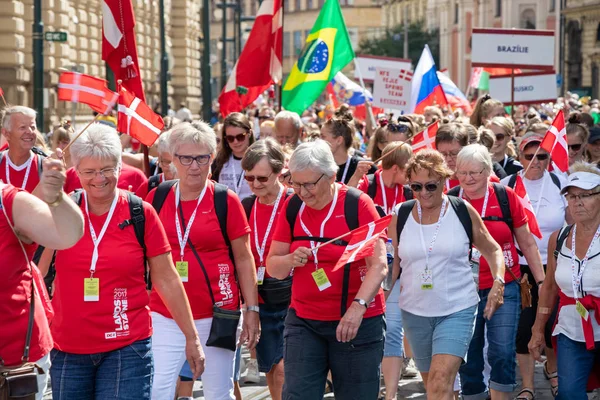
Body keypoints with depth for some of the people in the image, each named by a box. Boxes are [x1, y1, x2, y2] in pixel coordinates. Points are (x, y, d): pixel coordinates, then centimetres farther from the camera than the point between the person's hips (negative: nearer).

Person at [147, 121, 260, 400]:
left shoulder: (225, 200, -3)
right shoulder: (157, 198, 3)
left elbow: (243, 259, 1)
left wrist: (252, 309, -3)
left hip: (216, 314, -2)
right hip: (165, 316, 2)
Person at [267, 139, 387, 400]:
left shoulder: (358, 204, -10)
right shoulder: (292, 207, 3)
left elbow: (379, 264, -16)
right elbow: (273, 266, 7)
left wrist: (358, 307, -30)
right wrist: (291, 260, -15)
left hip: (358, 322, -3)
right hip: (303, 321, 3)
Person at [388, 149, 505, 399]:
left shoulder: (463, 212, -4)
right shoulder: (401, 216, 1)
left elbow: (492, 250, 7)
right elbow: (392, 264, 9)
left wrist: (498, 283, -8)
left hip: (457, 310, -3)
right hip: (415, 311, 4)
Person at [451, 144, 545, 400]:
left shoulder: (506, 197, -3)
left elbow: (527, 244, 5)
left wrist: (542, 283, 4)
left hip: (504, 288, -1)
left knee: (502, 353, -8)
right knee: (468, 357, 8)